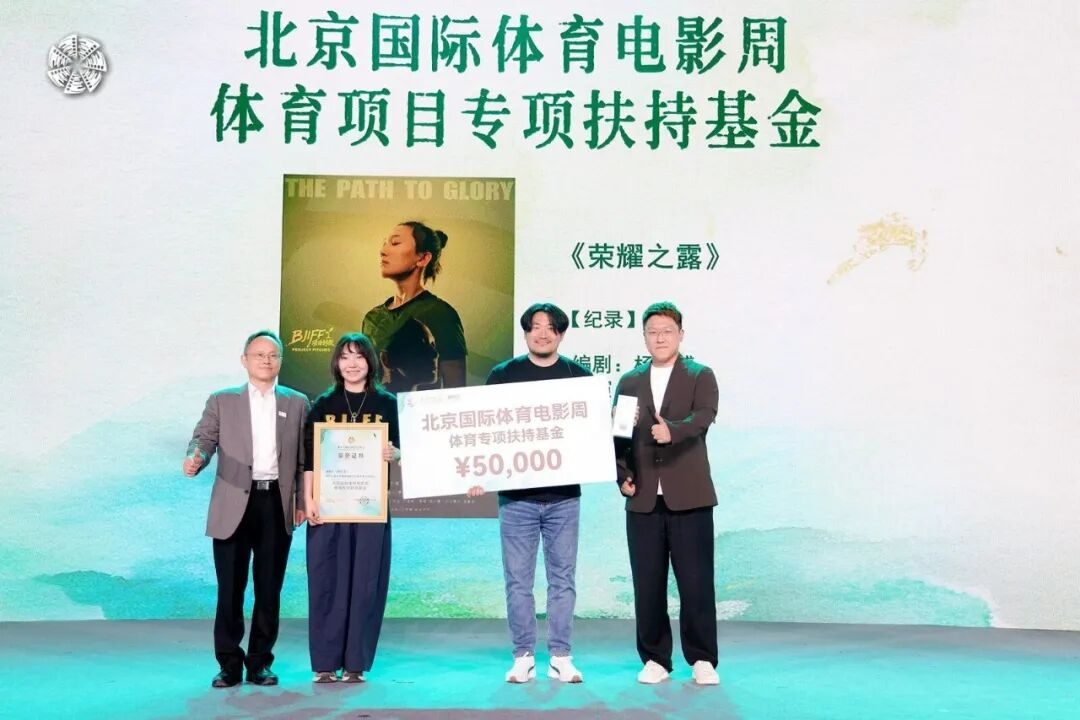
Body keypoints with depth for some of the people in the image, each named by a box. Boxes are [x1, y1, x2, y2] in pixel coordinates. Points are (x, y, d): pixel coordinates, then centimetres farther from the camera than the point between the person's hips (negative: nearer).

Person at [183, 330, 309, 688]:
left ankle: (260, 663, 17)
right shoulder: (221, 401, 9)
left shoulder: (297, 403, 12)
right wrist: (195, 460, -23)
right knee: (230, 589, 0)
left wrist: (302, 500, 4)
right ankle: (228, 665, 11)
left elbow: (303, 456, 10)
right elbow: (204, 437, 0)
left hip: (277, 503, 1)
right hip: (234, 505, -1)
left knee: (269, 589, 5)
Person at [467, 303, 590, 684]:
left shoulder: (579, 376, 6)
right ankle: (523, 657, 13)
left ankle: (560, 658, 13)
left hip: (564, 495, 1)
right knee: (518, 580, 4)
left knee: (562, 578, 5)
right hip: (516, 495, 0)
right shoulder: (503, 375, 4)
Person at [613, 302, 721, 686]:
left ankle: (702, 659, 10)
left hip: (689, 496, -3)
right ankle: (655, 659, 16)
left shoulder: (700, 376, 3)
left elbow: (704, 416, -16)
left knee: (696, 579, -2)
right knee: (647, 582, 5)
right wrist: (622, 475, -1)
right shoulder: (629, 382, 14)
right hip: (643, 498, 3)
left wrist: (672, 430, -35)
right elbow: (618, 435, 13)